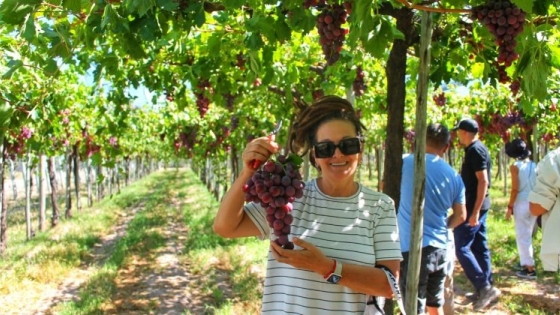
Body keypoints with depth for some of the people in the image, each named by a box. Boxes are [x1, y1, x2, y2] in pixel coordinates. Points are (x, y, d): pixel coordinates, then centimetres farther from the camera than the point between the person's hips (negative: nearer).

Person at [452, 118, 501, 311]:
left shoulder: (475, 151, -16)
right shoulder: (478, 149, 14)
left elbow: (483, 181, -22)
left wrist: (474, 212, -24)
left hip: (473, 207, -10)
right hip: (479, 206, 10)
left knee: (461, 247, -10)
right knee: (479, 247, 13)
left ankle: (485, 288, -11)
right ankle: (485, 289, 19)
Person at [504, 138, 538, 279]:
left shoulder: (515, 166, -9)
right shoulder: (534, 165, 5)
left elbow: (515, 189, -13)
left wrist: (510, 207, -7)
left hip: (521, 203, -5)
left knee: (522, 236, 1)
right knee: (528, 235, 18)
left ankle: (530, 269, 0)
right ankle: (526, 262, 27)